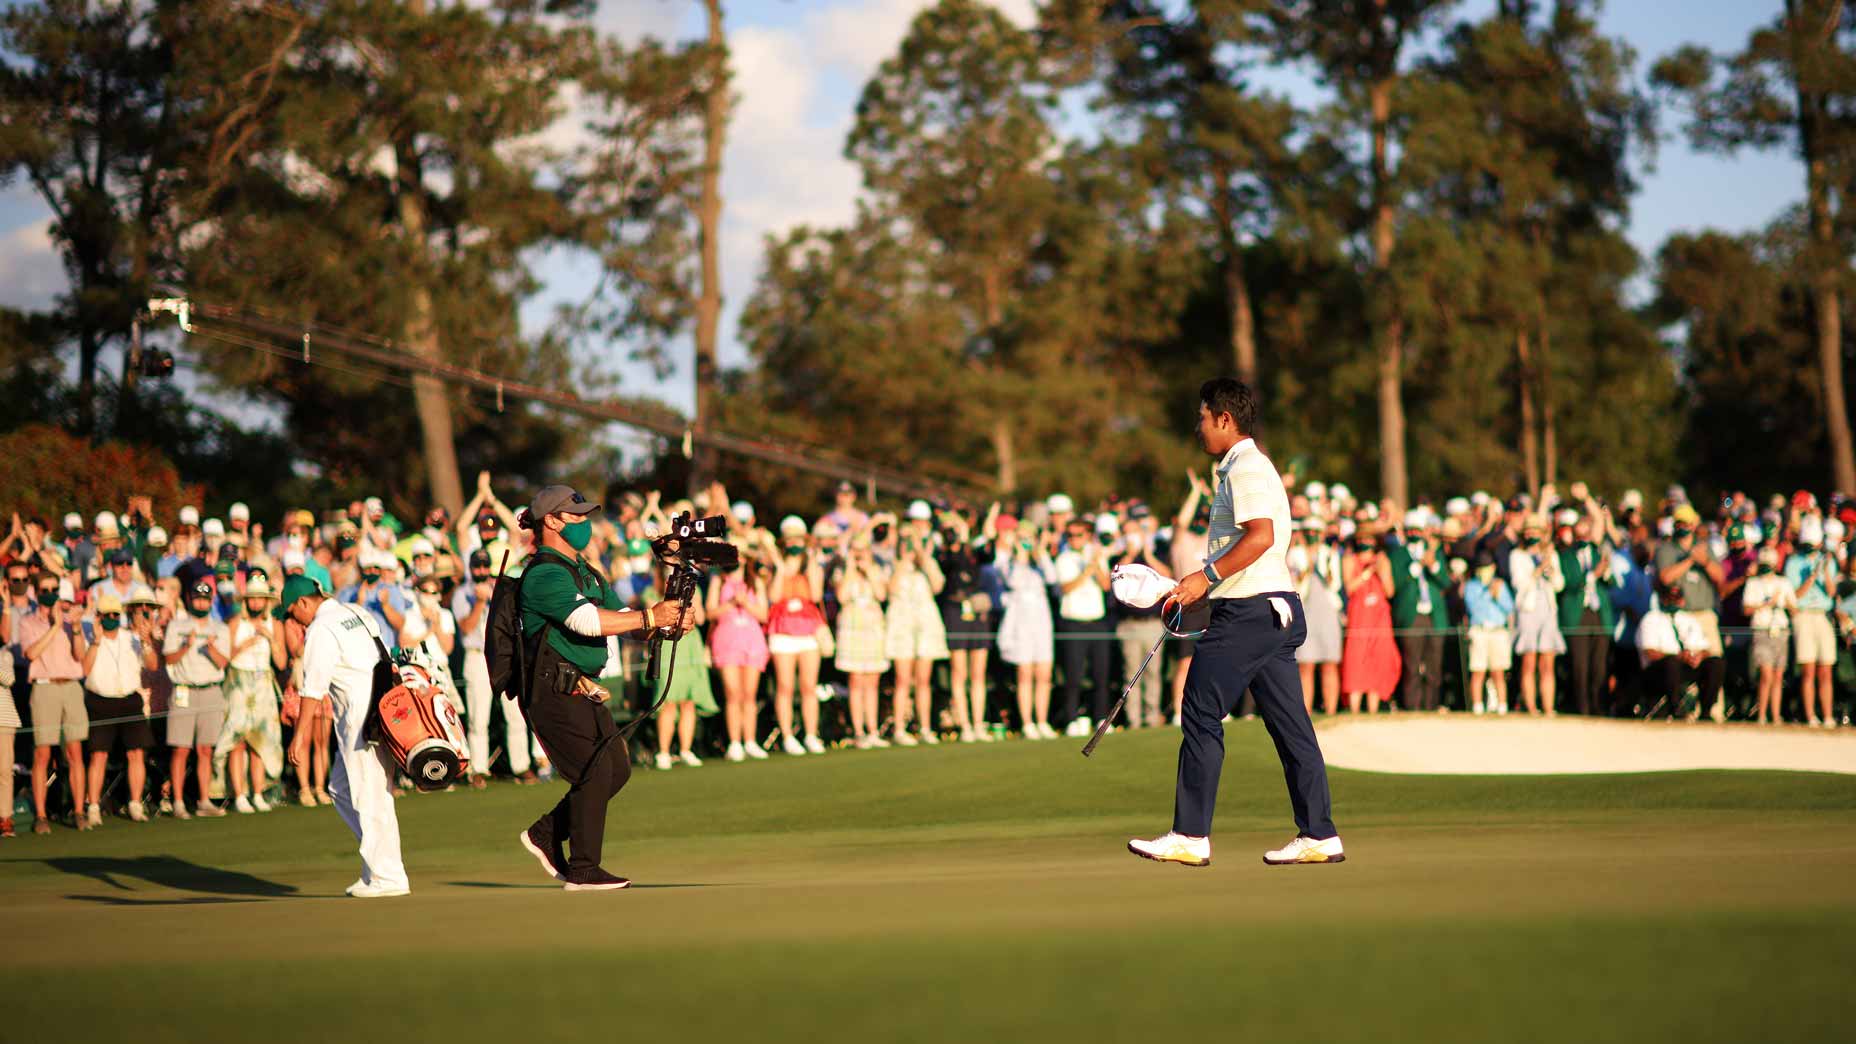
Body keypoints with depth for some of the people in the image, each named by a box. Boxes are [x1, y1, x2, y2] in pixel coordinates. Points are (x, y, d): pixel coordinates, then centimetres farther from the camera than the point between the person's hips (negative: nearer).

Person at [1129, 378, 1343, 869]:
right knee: (1289, 723, 7)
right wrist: (1193, 590, 20)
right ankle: (1320, 835, 5)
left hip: (1248, 611, -10)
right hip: (1275, 609, 10)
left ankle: (1191, 836, -6)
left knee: (1202, 714, -6)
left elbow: (1261, 536, -24)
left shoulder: (1245, 468, -11)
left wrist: (1207, 576, -20)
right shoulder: (1249, 466, 21)